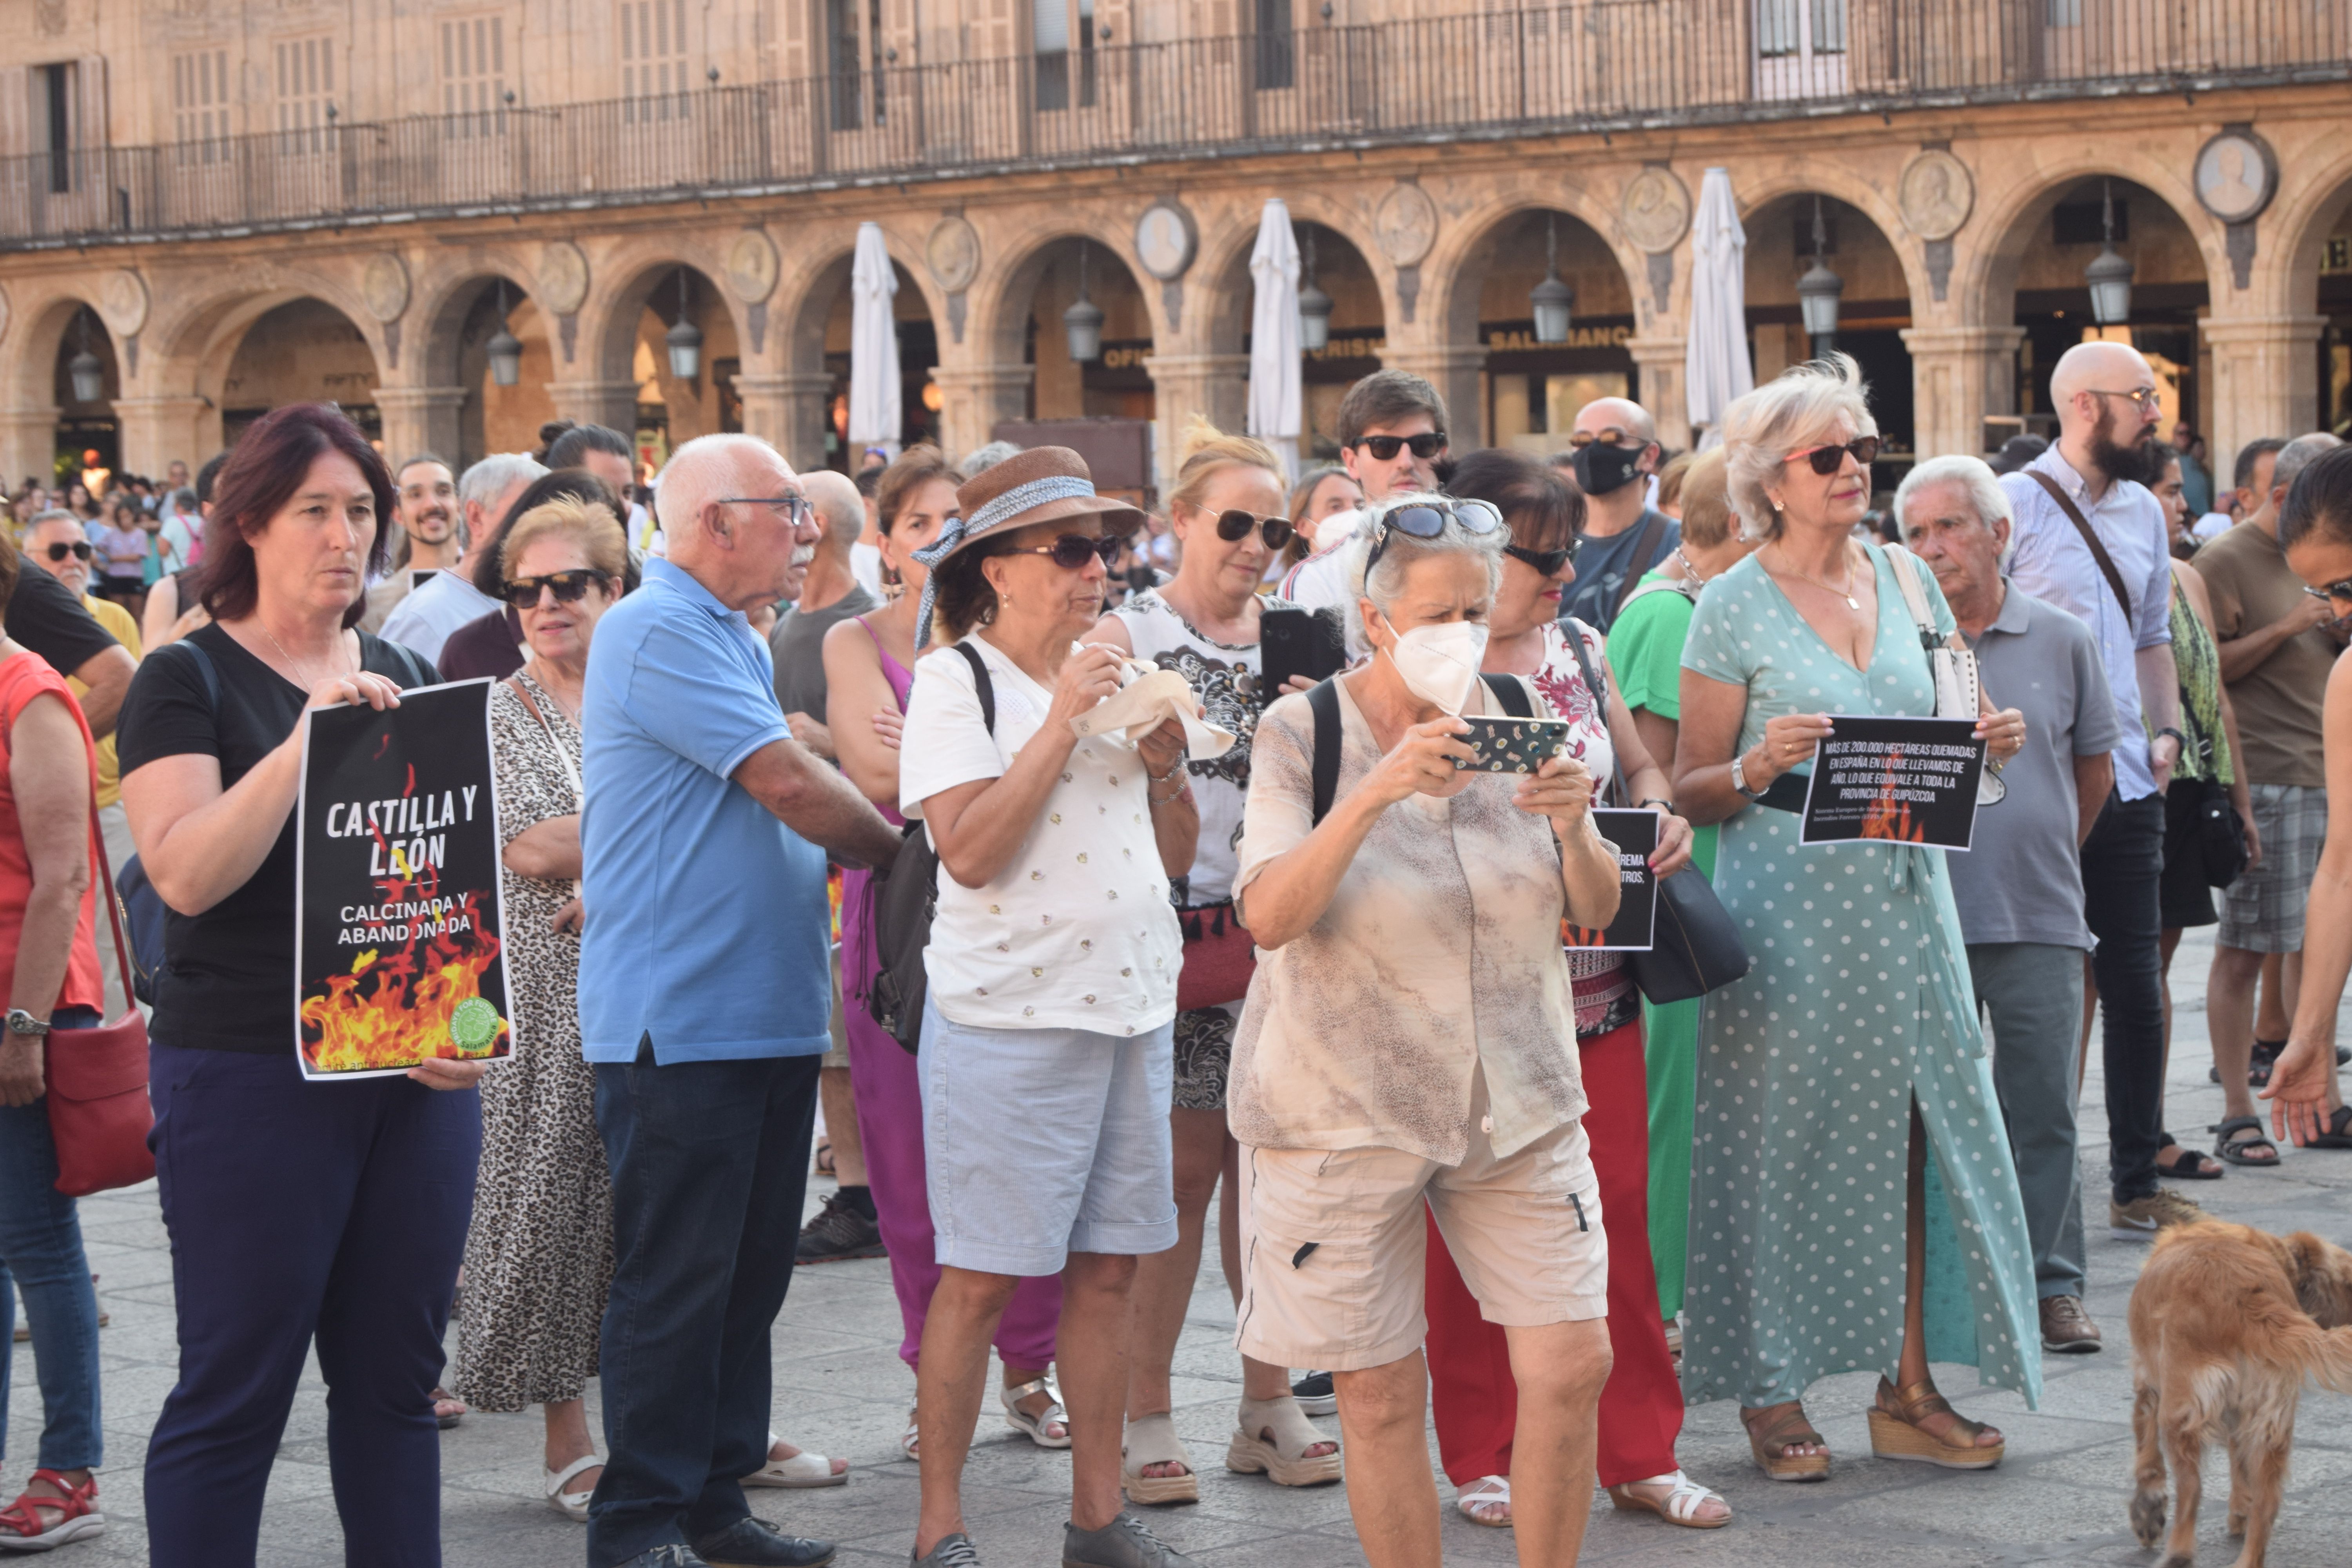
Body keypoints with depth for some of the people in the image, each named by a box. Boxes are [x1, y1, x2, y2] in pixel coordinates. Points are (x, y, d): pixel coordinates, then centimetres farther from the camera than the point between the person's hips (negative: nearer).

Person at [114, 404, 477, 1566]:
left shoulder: (407, 676, 13)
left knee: (395, 1376, 10)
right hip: (247, 1074, -5)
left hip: (417, 1077, 5)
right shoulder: (189, 681, -3)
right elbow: (185, 872, -17)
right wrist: (307, 740, -25)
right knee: (235, 1387, -1)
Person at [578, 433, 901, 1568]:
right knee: (673, 1281, -4)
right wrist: (897, 846, -1)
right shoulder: (659, 633, -14)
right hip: (681, 1020, -10)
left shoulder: (735, 643, 18)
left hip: (767, 1013, 10)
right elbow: (790, 786, -17)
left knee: (747, 1271, 13)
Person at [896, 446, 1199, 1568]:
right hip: (1009, 1011, -6)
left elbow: (1177, 857, 16)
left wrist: (1164, 757, -2)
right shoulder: (954, 679, -5)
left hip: (1132, 1004, 6)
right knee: (979, 1276, -3)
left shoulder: (1115, 675, 14)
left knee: (1108, 1266, 9)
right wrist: (1062, 722, -16)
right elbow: (969, 852, -17)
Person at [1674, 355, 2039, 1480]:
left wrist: (1988, 742, -2)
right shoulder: (1735, 606, -4)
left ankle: (1906, 1391, 10)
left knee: (1909, 1131, 3)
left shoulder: (1904, 582, 11)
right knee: (1786, 1138, -1)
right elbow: (1691, 791, -4)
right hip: (1787, 906, -5)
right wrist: (1760, 765, -23)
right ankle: (1771, 1390, 10)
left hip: (1904, 893, 5)